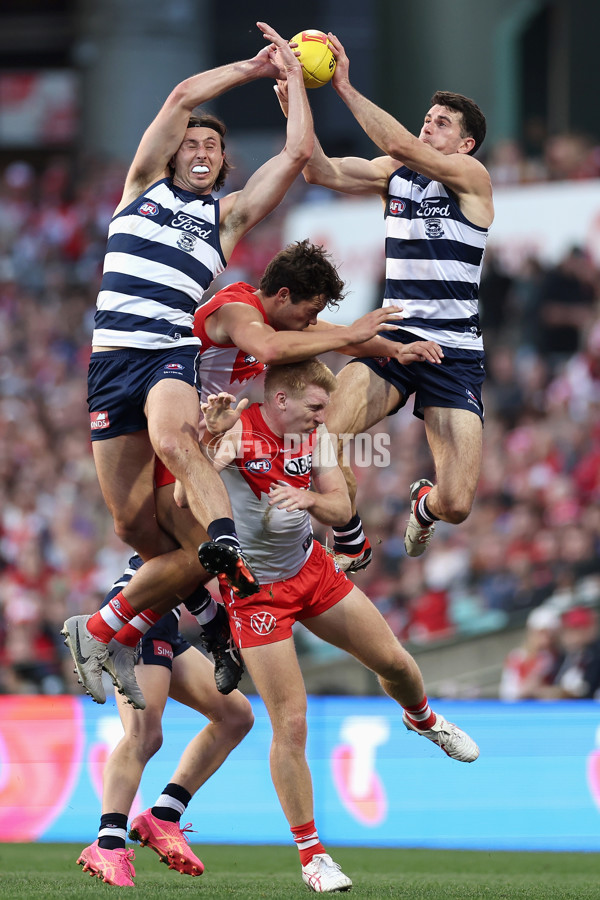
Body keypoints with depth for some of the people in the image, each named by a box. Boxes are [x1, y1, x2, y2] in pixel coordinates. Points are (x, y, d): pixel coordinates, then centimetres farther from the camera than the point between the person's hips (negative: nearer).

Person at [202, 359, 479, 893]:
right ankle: (311, 854, 6)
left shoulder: (316, 437, -5)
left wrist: (309, 497, -29)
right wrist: (210, 441, -51)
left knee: (395, 662, 11)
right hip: (254, 589, -5)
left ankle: (422, 718, 50)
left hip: (311, 568, 6)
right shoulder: (235, 428, -24)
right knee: (290, 725, -8)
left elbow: (340, 511, -6)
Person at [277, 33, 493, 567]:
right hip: (392, 338, 3)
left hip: (455, 353, -3)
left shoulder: (472, 176, -5)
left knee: (456, 505, -11)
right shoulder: (394, 175, 11)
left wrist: (346, 88, -22)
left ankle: (423, 507, 30)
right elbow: (322, 172, -2)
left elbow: (402, 146, -20)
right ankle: (351, 546, 2)